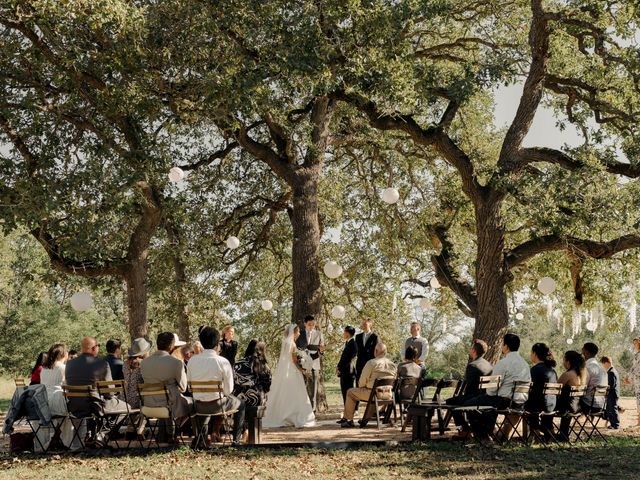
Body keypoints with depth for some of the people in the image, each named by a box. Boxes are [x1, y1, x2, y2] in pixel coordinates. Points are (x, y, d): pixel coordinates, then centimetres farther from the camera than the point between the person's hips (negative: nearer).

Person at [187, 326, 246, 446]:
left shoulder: (192, 361, -6)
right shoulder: (223, 362, -16)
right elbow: (228, 390, -10)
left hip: (199, 407, 4)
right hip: (217, 405, -4)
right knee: (240, 404, 25)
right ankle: (236, 439, 25)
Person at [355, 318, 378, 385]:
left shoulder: (374, 337, 0)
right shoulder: (358, 336, 14)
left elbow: (375, 351, -3)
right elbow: (356, 350, 16)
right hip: (360, 364, 4)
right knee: (359, 383, 2)